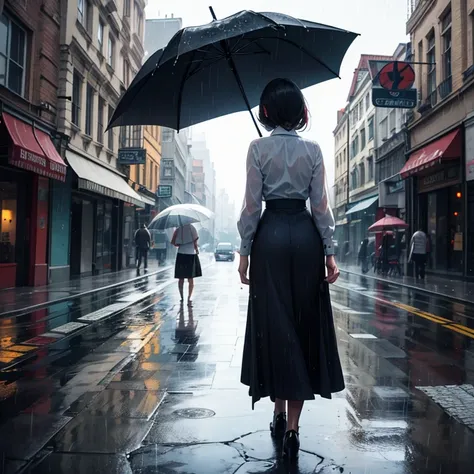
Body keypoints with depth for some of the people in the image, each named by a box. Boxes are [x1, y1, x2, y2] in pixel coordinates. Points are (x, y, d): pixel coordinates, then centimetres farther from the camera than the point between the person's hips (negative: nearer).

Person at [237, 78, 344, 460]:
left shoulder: (259, 149, -1)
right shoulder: (313, 150, 4)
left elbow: (252, 204, -5)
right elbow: (320, 205, 1)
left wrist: (245, 250, 1)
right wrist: (329, 251, 4)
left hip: (270, 235, -1)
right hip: (306, 235, 2)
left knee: (274, 323, 8)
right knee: (305, 322, 6)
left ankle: (280, 411, 18)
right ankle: (293, 424, 6)